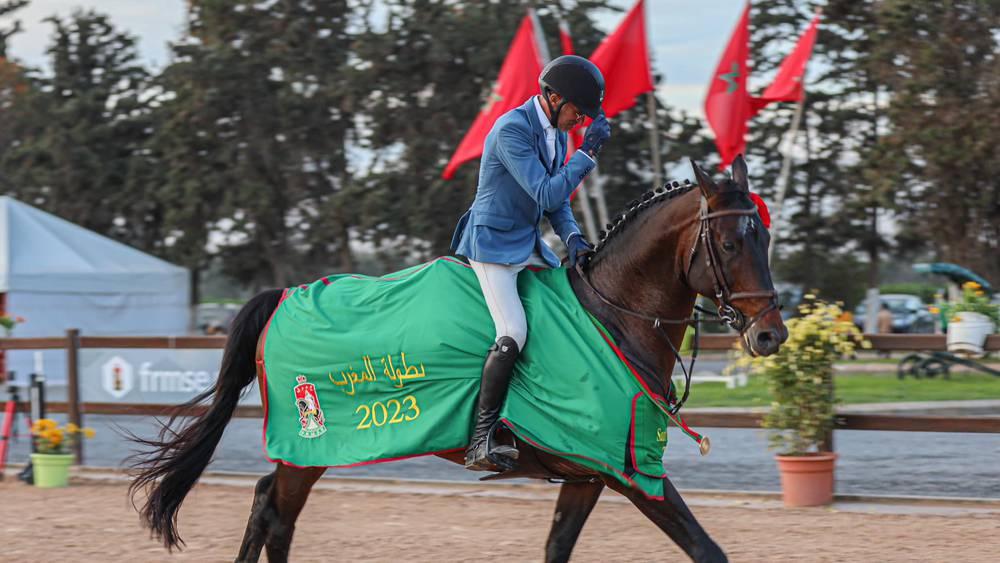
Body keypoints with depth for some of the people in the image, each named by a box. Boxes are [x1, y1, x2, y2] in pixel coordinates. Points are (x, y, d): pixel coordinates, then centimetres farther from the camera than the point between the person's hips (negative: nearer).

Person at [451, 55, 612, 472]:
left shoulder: (556, 132, 9)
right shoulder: (512, 130, -20)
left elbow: (557, 200, 16)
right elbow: (548, 194, -25)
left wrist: (572, 237, -2)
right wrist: (588, 151, -24)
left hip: (530, 246, 10)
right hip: (493, 244, -10)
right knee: (513, 334, -24)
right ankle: (480, 443, -22)